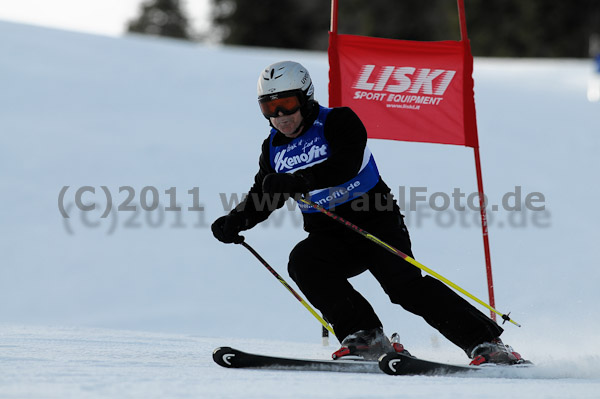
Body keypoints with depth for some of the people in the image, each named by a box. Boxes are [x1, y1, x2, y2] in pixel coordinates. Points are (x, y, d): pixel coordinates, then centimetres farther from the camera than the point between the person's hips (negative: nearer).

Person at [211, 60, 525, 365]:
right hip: (328, 238, 5)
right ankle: (365, 335, -21)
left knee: (403, 283, -22)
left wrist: (295, 181, -40)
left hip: (376, 224, -5)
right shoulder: (274, 148, 7)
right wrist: (234, 222, -1)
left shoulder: (338, 122, -11)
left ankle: (484, 341, -18)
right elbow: (261, 197, 19)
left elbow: (345, 166, -29)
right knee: (302, 264, -25)